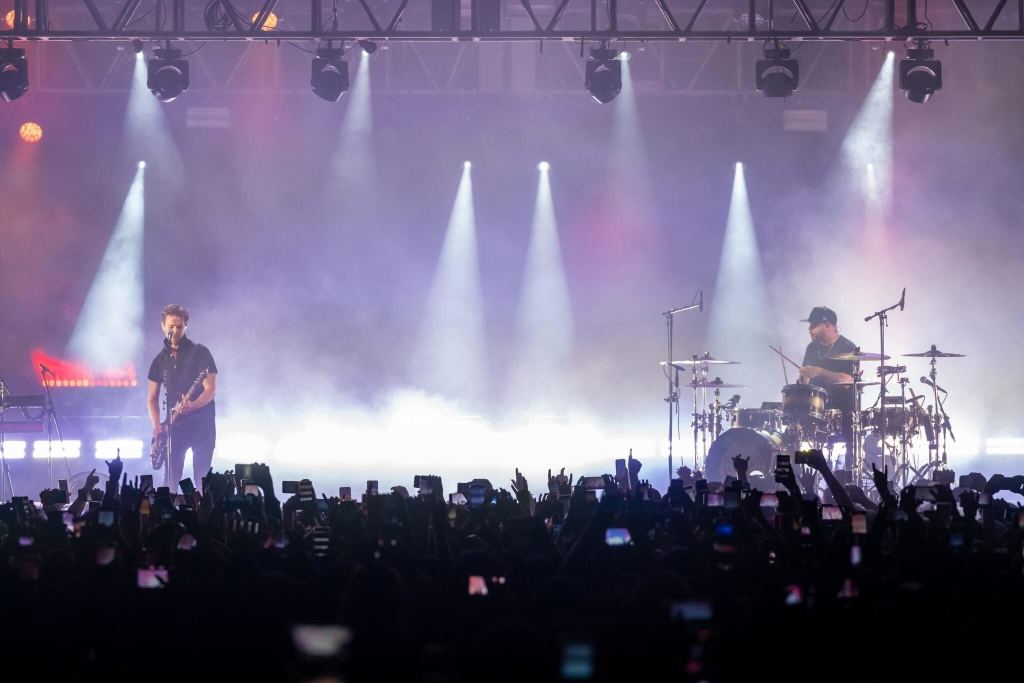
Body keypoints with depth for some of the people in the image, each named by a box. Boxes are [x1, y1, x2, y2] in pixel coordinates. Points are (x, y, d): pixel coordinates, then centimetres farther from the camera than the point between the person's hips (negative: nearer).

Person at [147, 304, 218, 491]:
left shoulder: (200, 353, -2)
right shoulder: (160, 360, 11)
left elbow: (211, 389, -9)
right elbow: (152, 398, 15)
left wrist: (192, 406, -28)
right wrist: (157, 425, -2)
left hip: (202, 424, -4)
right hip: (175, 425, 4)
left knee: (203, 480, -8)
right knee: (170, 480, -1)